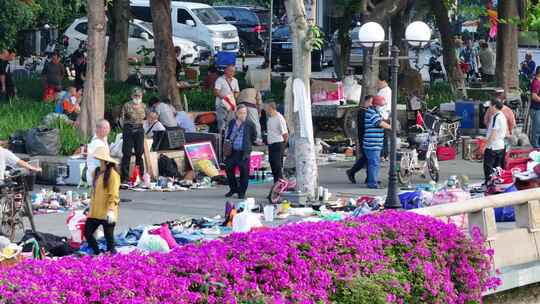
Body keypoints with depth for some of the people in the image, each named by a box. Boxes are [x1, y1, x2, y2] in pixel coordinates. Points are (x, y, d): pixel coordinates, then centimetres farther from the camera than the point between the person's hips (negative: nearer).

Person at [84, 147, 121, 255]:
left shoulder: (112, 174, -12)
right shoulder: (96, 172, 11)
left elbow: (114, 194, -16)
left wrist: (111, 210, -22)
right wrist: (91, 205, 21)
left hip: (106, 213, -8)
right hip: (95, 212, 8)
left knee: (109, 238, -2)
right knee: (87, 233, 8)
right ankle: (97, 254, 22)